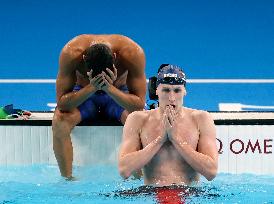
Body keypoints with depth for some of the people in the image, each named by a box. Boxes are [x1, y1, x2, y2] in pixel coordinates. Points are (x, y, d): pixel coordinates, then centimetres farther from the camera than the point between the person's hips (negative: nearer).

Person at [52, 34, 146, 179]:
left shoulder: (134, 53, -31)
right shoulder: (70, 53, -31)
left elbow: (139, 104, -30)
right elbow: (61, 103, -29)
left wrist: (110, 88, -45)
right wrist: (91, 87, -43)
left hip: (119, 95, 0)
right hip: (83, 94, 0)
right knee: (59, 121, -31)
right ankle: (67, 179, -20)